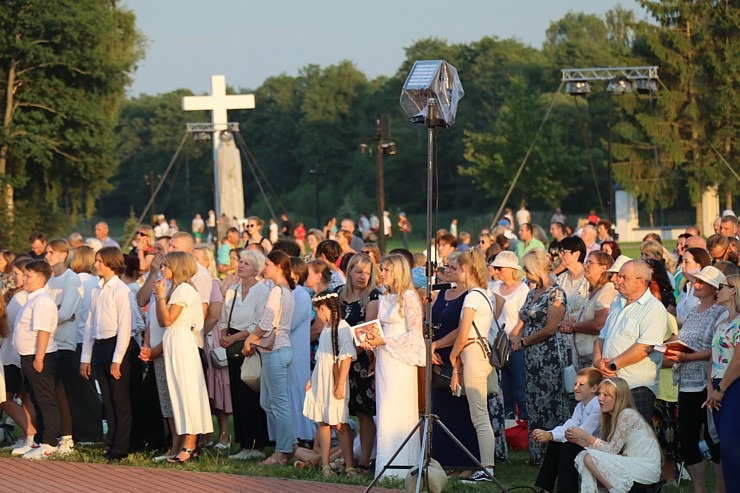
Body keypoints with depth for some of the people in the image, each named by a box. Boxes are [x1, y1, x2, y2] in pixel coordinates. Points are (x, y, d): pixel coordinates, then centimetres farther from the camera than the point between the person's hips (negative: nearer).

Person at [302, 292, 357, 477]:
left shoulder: (342, 328, -14)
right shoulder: (325, 328, 12)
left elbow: (347, 358, -18)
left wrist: (340, 385, -20)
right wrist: (311, 379, 17)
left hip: (335, 383, -8)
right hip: (320, 383, 8)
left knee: (340, 424, -6)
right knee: (322, 422, 9)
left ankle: (349, 465, -2)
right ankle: (325, 464, 13)